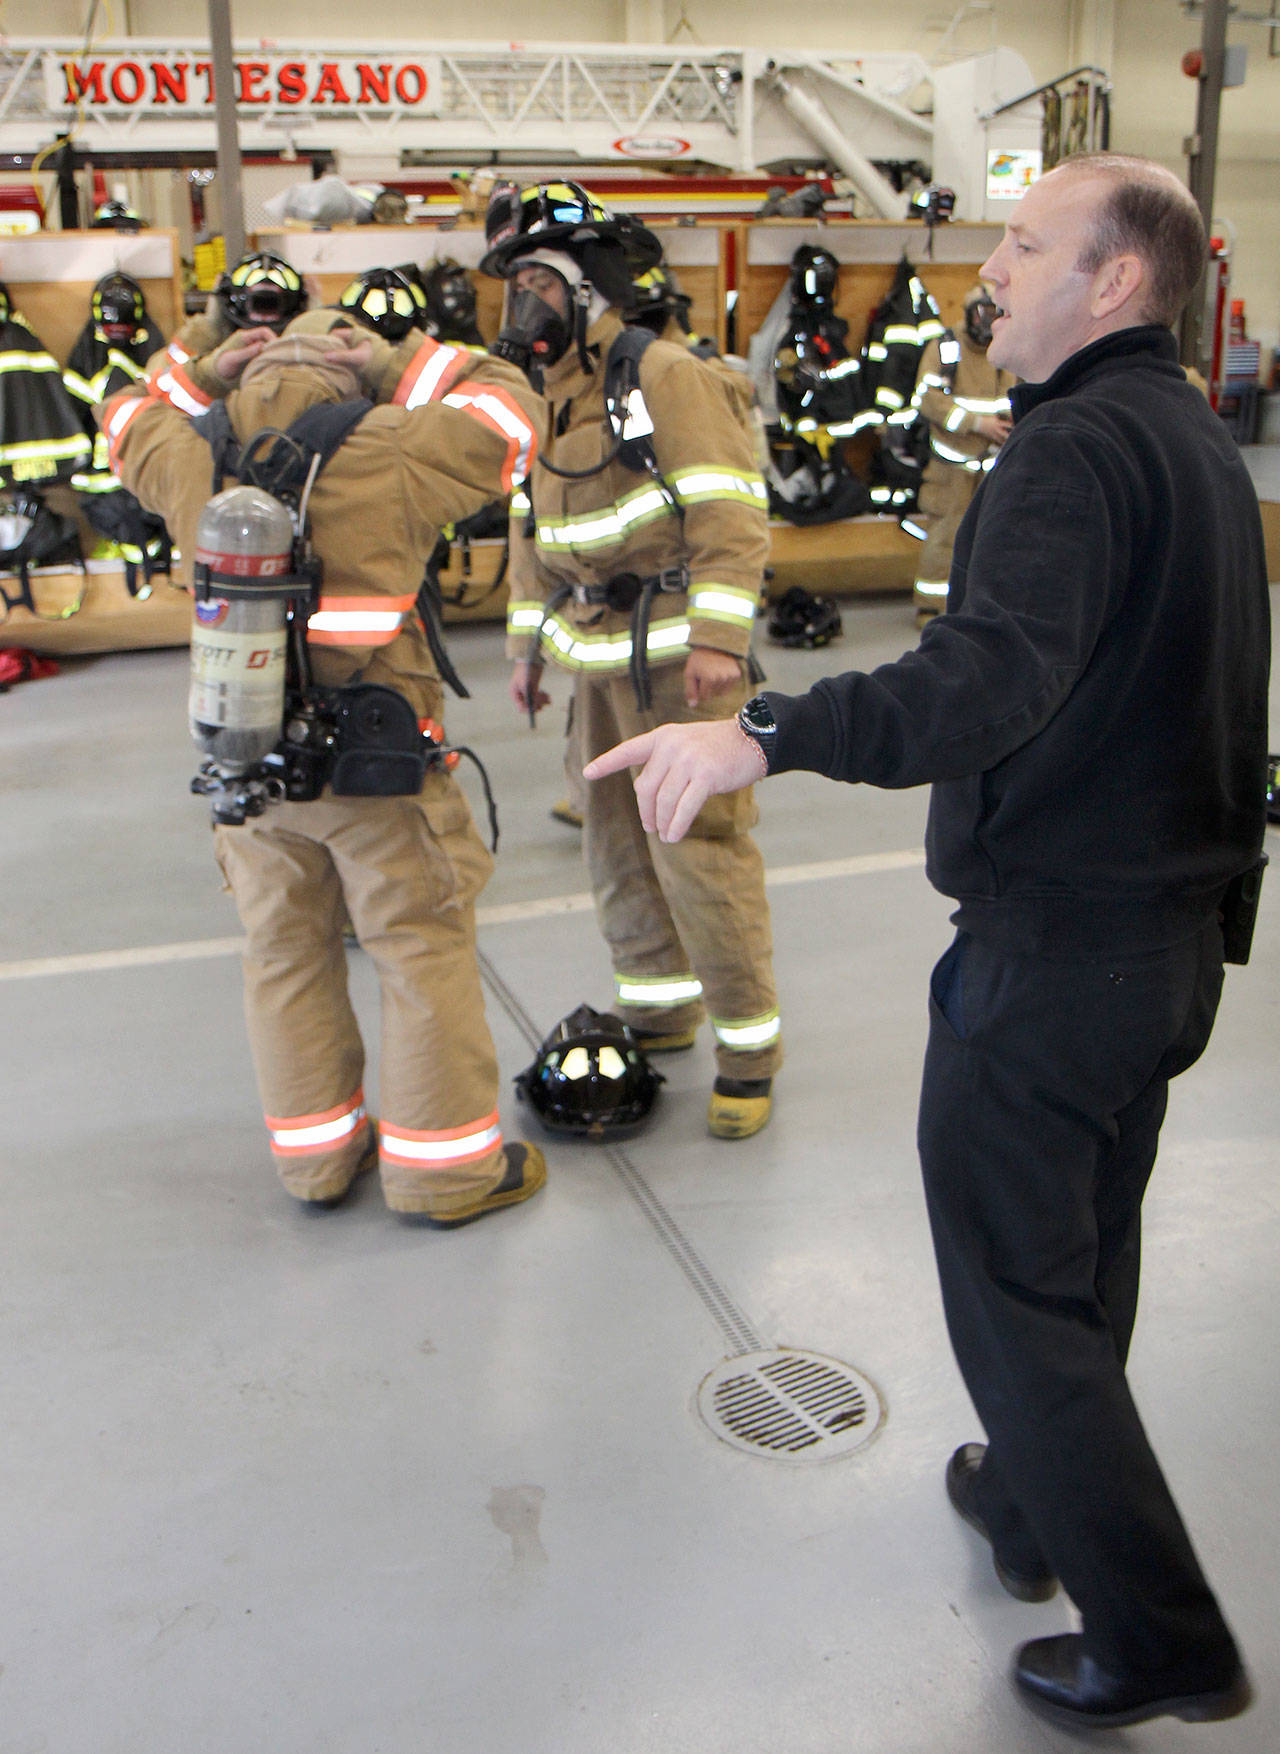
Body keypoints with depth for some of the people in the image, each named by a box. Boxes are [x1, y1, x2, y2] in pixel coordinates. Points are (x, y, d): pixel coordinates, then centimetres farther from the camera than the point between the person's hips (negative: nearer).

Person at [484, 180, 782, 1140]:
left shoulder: (665, 373, -10)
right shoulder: (543, 392, 15)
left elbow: (729, 509, -17)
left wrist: (718, 638, -23)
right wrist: (529, 644, 19)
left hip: (677, 654, -8)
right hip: (596, 653, 8)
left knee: (698, 845, -8)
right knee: (617, 837, 13)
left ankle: (750, 1044, 5)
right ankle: (659, 1008, 30)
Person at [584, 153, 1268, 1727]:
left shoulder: (1076, 446, -20)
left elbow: (997, 673, -37)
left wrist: (768, 736, -43)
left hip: (1051, 947, -10)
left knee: (1012, 1285, 4)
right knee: (1087, 1252, 23)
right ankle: (1031, 1501, 44)